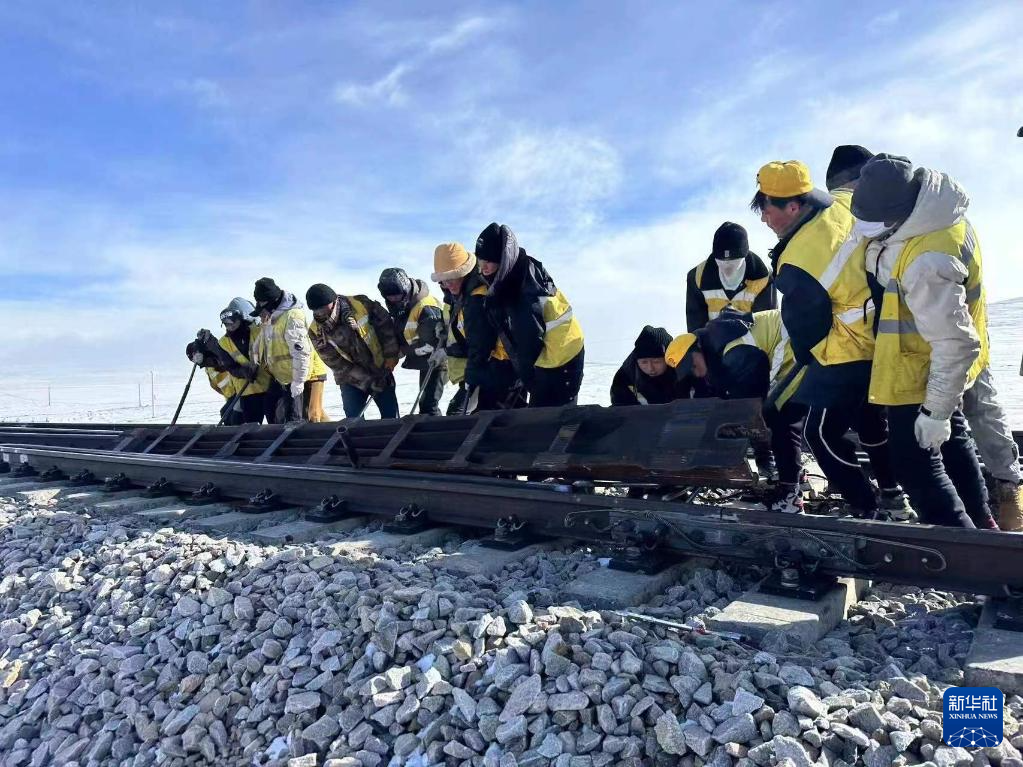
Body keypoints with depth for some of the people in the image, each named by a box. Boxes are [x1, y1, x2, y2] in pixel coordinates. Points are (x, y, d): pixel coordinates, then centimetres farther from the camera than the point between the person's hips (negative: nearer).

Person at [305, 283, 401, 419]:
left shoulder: (361, 304, -20)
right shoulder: (316, 332, -16)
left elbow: (386, 325, -8)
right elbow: (337, 364, -15)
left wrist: (391, 356, -10)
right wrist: (368, 381, -19)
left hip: (381, 371, 1)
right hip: (351, 380, 0)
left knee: (391, 416, 6)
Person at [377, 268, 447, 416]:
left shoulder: (426, 307, -26)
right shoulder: (398, 306, 3)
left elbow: (430, 344, -28)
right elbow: (398, 333, 14)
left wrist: (403, 350, -17)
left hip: (435, 361, -9)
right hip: (424, 361, 9)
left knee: (428, 405, -13)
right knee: (425, 402, 18)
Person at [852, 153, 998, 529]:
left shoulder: (927, 264, -38)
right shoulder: (933, 212, -8)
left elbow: (955, 344, -34)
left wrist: (935, 412, -26)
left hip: (920, 374, -11)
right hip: (943, 368, 11)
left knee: (918, 465, 3)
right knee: (953, 439, 28)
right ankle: (980, 522, 48)